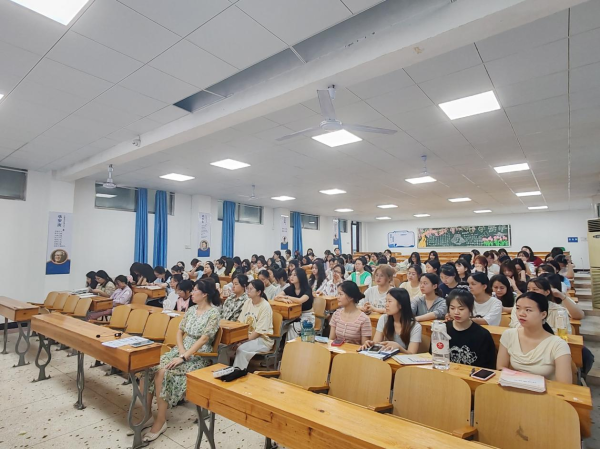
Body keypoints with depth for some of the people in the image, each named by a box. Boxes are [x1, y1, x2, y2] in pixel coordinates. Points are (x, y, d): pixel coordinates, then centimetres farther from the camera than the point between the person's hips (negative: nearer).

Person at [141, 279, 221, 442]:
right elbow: (180, 331, 11)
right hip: (181, 350, 7)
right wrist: (180, 350, -7)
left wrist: (183, 357, -23)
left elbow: (203, 339, -20)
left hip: (198, 356, -7)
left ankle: (160, 421, -14)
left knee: (162, 372, -28)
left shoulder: (213, 313, -14)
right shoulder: (191, 309, 9)